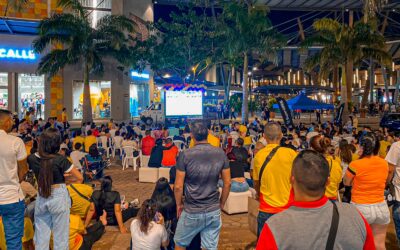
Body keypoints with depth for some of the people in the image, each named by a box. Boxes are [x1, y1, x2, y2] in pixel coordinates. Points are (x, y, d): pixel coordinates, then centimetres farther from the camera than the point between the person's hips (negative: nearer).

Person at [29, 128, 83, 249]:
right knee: (60, 236, 8)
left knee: (41, 236, 15)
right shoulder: (60, 160, -18)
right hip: (59, 197, -4)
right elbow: (80, 178, -13)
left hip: (41, 199, 4)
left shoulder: (32, 159, -6)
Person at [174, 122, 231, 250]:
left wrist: (179, 204, 6)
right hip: (214, 211, 3)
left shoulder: (185, 155, -14)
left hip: (192, 211, -2)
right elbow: (227, 183, 0)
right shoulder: (221, 153, -4)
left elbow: (178, 186, -11)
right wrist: (221, 204, 13)